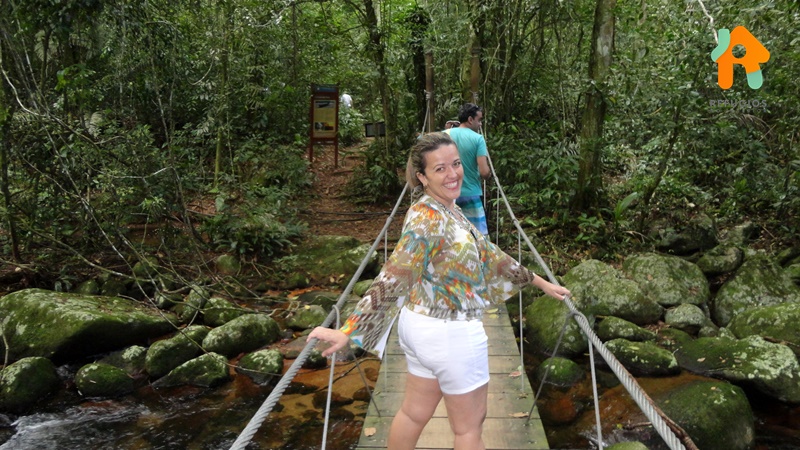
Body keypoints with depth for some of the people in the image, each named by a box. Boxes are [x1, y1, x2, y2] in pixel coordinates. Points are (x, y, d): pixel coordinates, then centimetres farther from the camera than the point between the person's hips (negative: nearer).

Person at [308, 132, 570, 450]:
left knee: (414, 413, 22)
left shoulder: (448, 210, 6)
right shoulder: (427, 218, -23)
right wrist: (347, 332, -31)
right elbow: (391, 279, -29)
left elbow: (485, 252, 13)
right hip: (451, 334, -8)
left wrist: (539, 282, 19)